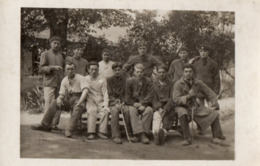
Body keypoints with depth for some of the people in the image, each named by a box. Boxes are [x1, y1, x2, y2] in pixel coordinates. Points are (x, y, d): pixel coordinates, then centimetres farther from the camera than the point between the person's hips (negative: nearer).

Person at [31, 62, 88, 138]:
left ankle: (69, 130, -40)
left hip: (78, 99, -5)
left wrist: (79, 102, -32)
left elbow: (85, 90, -19)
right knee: (54, 103, -15)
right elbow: (61, 94, 9)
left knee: (78, 107, -38)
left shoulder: (80, 78, -5)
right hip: (68, 99, 5)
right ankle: (45, 125, -10)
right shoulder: (64, 80, 11)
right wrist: (59, 99, -17)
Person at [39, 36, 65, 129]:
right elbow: (41, 68, -5)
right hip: (49, 84, -5)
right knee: (48, 103, -11)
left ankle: (55, 124, 10)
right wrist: (52, 67, -17)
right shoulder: (45, 54, 4)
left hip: (59, 83, 5)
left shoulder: (60, 56, 20)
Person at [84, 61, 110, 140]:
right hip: (90, 101, -1)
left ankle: (102, 132, -25)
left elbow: (105, 94, 4)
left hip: (101, 101, 1)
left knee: (106, 111, -29)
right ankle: (91, 133, -34)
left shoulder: (102, 80, 12)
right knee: (91, 111, -32)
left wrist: (106, 105, -11)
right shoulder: (85, 79, 14)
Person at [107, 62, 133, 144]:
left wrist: (123, 102, -9)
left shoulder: (125, 79, 10)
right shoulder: (110, 80, 11)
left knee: (127, 110, -32)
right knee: (115, 111, -33)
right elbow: (110, 94, 5)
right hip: (113, 102, 0)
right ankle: (116, 136, -34)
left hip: (124, 101, 0)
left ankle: (130, 134, -23)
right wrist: (116, 103, -11)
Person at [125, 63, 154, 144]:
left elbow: (150, 95, -3)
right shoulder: (129, 81, 5)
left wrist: (143, 105, -18)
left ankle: (137, 134, -28)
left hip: (144, 104, 0)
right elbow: (127, 97, 2)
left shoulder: (148, 81, 5)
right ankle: (141, 134, -35)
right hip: (133, 104, 0)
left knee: (149, 110, -31)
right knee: (132, 110, -33)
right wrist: (134, 103, -16)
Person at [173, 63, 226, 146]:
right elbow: (176, 99, -17)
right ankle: (187, 138, -24)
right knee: (182, 113, -38)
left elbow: (210, 94, 10)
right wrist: (187, 96, -30)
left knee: (214, 113, -11)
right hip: (184, 107, -4)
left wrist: (214, 105, -3)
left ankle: (216, 137, 4)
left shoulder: (198, 83, 4)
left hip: (197, 108, 4)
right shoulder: (178, 84, -8)